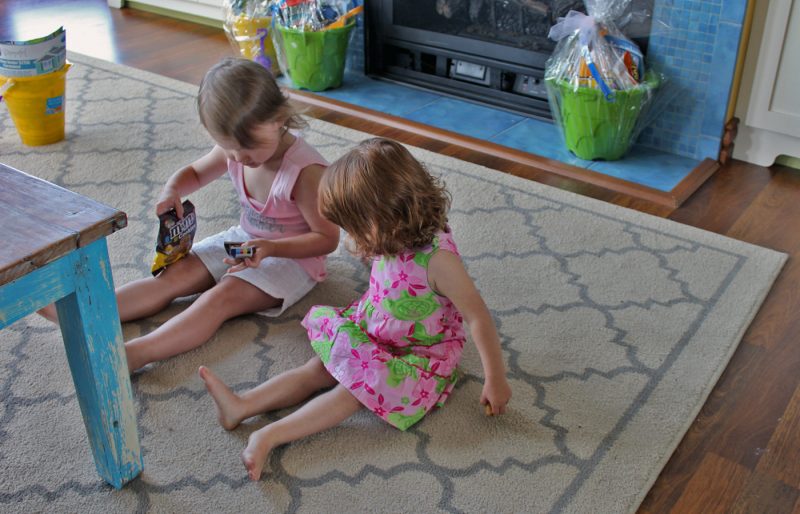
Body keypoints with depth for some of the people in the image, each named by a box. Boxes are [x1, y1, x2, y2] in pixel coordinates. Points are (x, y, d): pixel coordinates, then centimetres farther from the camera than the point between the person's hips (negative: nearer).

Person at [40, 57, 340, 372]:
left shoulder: (305, 171, -28)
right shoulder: (233, 149, -7)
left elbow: (327, 238, -23)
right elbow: (194, 173, 14)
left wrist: (271, 248, -34)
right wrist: (172, 191, -10)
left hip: (291, 256, -7)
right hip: (242, 240, 8)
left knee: (222, 296, -29)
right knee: (175, 275, -8)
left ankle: (135, 353, -42)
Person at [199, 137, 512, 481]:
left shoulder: (437, 257, -32)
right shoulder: (392, 241, -8)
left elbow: (478, 317, -26)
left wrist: (495, 379, -22)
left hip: (420, 356, -7)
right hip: (374, 337, 7)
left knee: (352, 389, -19)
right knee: (318, 369, -6)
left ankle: (269, 436, -20)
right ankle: (241, 406, -11)